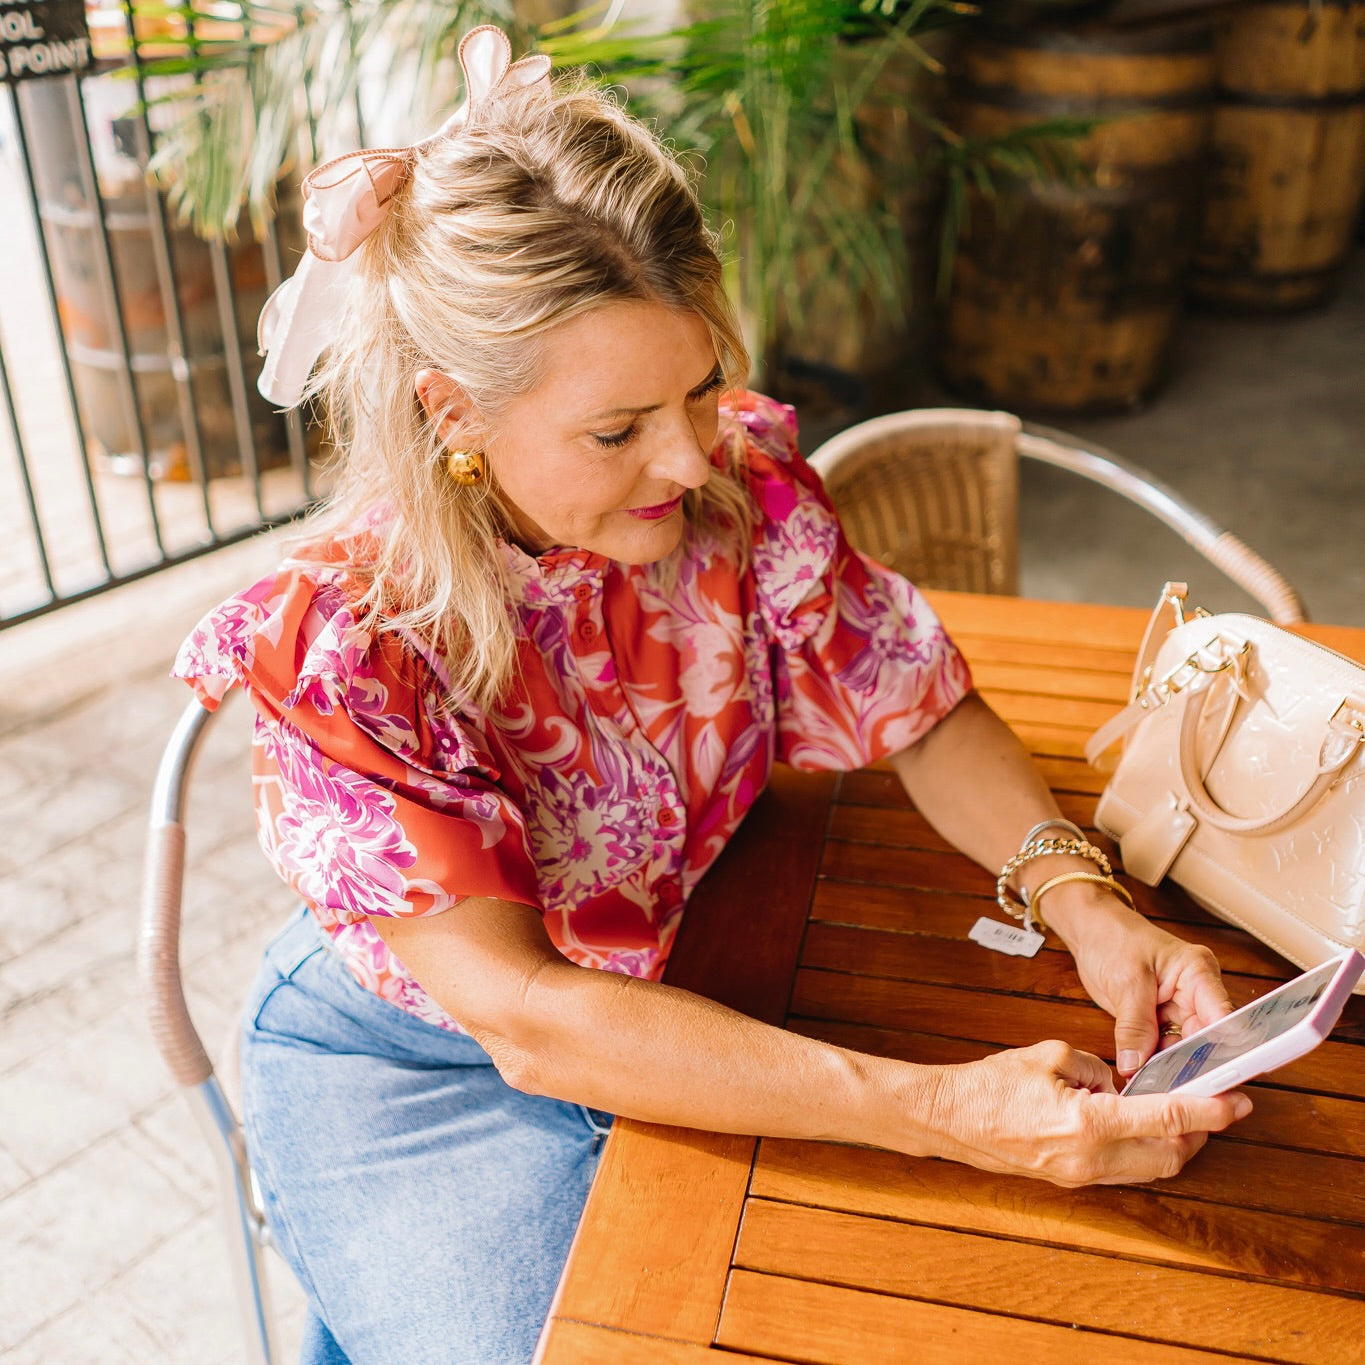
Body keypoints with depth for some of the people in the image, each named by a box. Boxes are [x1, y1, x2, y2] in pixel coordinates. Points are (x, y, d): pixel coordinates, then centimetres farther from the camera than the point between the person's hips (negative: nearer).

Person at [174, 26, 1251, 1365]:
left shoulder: (744, 490, -17)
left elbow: (925, 718, -6)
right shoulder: (335, 644, -29)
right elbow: (520, 1017, -32)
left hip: (683, 1001, 4)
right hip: (416, 1077, -3)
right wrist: (934, 1111, -39)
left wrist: (1086, 901, -25)